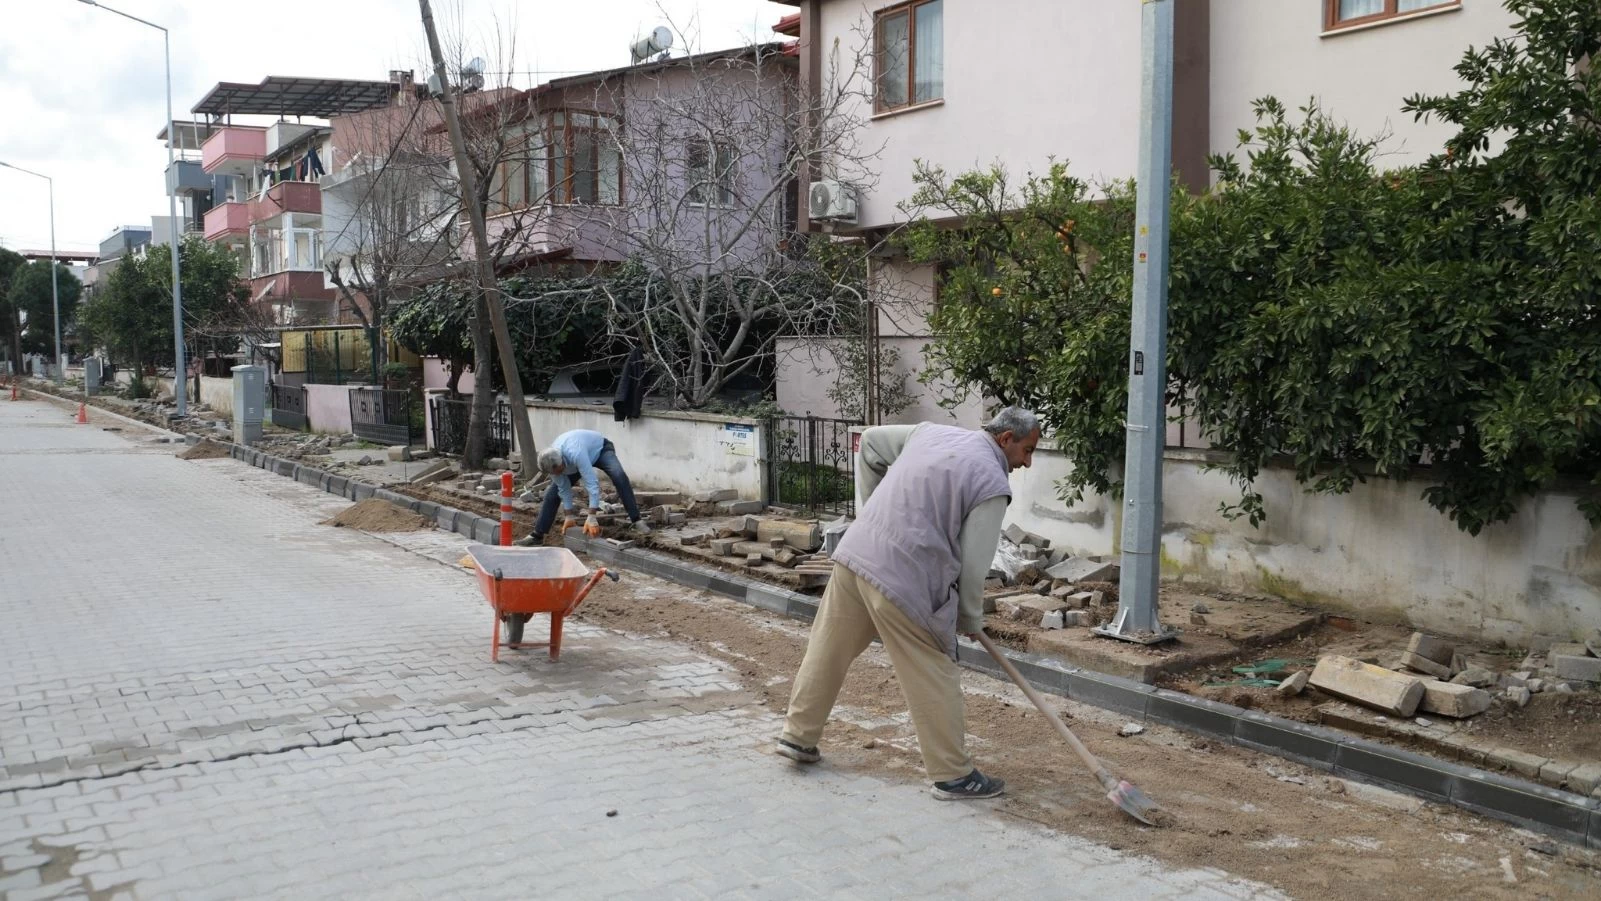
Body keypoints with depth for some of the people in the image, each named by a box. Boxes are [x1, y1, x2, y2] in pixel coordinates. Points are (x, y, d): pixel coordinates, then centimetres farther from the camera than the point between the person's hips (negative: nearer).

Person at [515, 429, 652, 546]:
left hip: (600, 448, -5)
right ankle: (537, 535, 3)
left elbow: (592, 484, -48)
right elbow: (563, 488, -13)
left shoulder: (576, 454, -47)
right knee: (553, 491, -6)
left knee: (619, 476, -34)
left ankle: (636, 521, -31)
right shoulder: (550, 462, -27)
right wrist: (569, 516, -11)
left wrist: (592, 519, -47)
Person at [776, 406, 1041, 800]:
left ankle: (798, 736, 33)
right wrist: (971, 620, 10)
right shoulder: (993, 484, -6)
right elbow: (973, 564, -6)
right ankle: (954, 775, 13)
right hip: (902, 579, -7)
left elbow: (871, 442, 24)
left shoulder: (933, 433, 14)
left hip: (855, 553, 7)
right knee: (934, 677, 5)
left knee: (828, 650, 19)